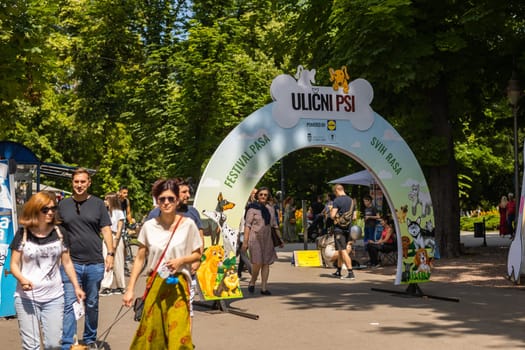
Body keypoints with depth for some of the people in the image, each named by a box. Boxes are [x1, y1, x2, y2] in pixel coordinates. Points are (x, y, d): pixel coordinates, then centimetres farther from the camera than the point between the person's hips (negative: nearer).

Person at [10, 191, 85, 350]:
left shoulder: (60, 233, 2)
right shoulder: (23, 234, -4)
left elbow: (67, 262, 11)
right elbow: (14, 264, -2)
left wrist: (76, 287, 8)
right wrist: (22, 279, -22)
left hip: (54, 297, 2)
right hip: (27, 297, -2)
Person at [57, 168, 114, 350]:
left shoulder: (97, 203, 4)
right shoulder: (63, 204, 6)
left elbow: (106, 230, 3)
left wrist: (110, 253, -7)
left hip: (95, 263, 0)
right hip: (70, 263, 0)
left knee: (92, 305, 12)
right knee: (69, 304, -7)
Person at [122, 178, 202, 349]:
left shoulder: (188, 224, -4)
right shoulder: (149, 226, 0)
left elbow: (197, 255, 5)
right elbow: (139, 258, 5)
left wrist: (181, 260, -15)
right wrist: (130, 289, 2)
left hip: (177, 285, -2)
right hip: (154, 284, 2)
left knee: (178, 334, -6)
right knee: (150, 331, 7)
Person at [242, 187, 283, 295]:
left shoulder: (270, 209, 13)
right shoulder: (252, 208, -2)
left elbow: (275, 225, 19)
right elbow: (247, 225, -5)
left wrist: (280, 240, 15)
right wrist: (245, 241, -11)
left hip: (267, 239, 5)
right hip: (255, 238, -5)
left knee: (266, 263, 2)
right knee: (258, 263, -13)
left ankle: (264, 288, 7)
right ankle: (252, 282, 12)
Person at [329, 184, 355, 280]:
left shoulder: (337, 200, -12)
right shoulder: (351, 200, 10)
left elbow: (332, 215, -17)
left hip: (339, 228, -7)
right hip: (347, 228, 7)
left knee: (343, 251, -8)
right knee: (341, 250, 18)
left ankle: (351, 273, -14)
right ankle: (338, 271, 27)